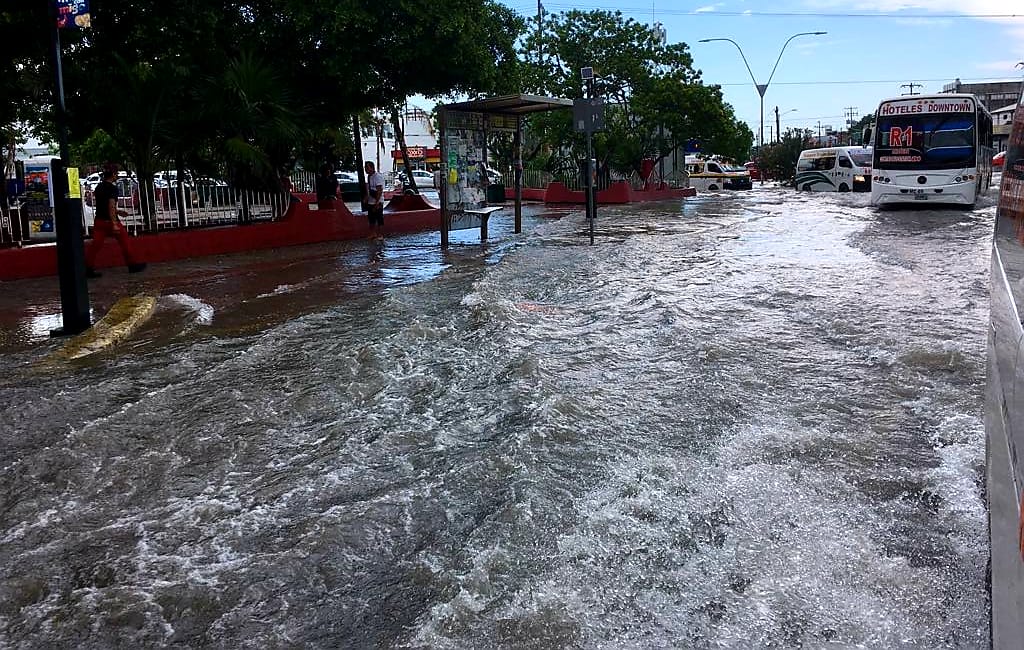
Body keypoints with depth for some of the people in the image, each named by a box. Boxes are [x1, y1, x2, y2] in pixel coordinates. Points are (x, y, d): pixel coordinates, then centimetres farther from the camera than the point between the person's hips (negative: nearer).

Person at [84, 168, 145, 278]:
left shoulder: (98, 187, 14)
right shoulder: (112, 188, -12)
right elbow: (111, 206, -21)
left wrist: (117, 211, 31)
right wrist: (114, 224, -24)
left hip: (98, 220, 7)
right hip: (109, 220, -7)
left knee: (96, 245, 3)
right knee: (125, 241, 8)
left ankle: (88, 269, -2)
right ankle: (133, 265, 15)